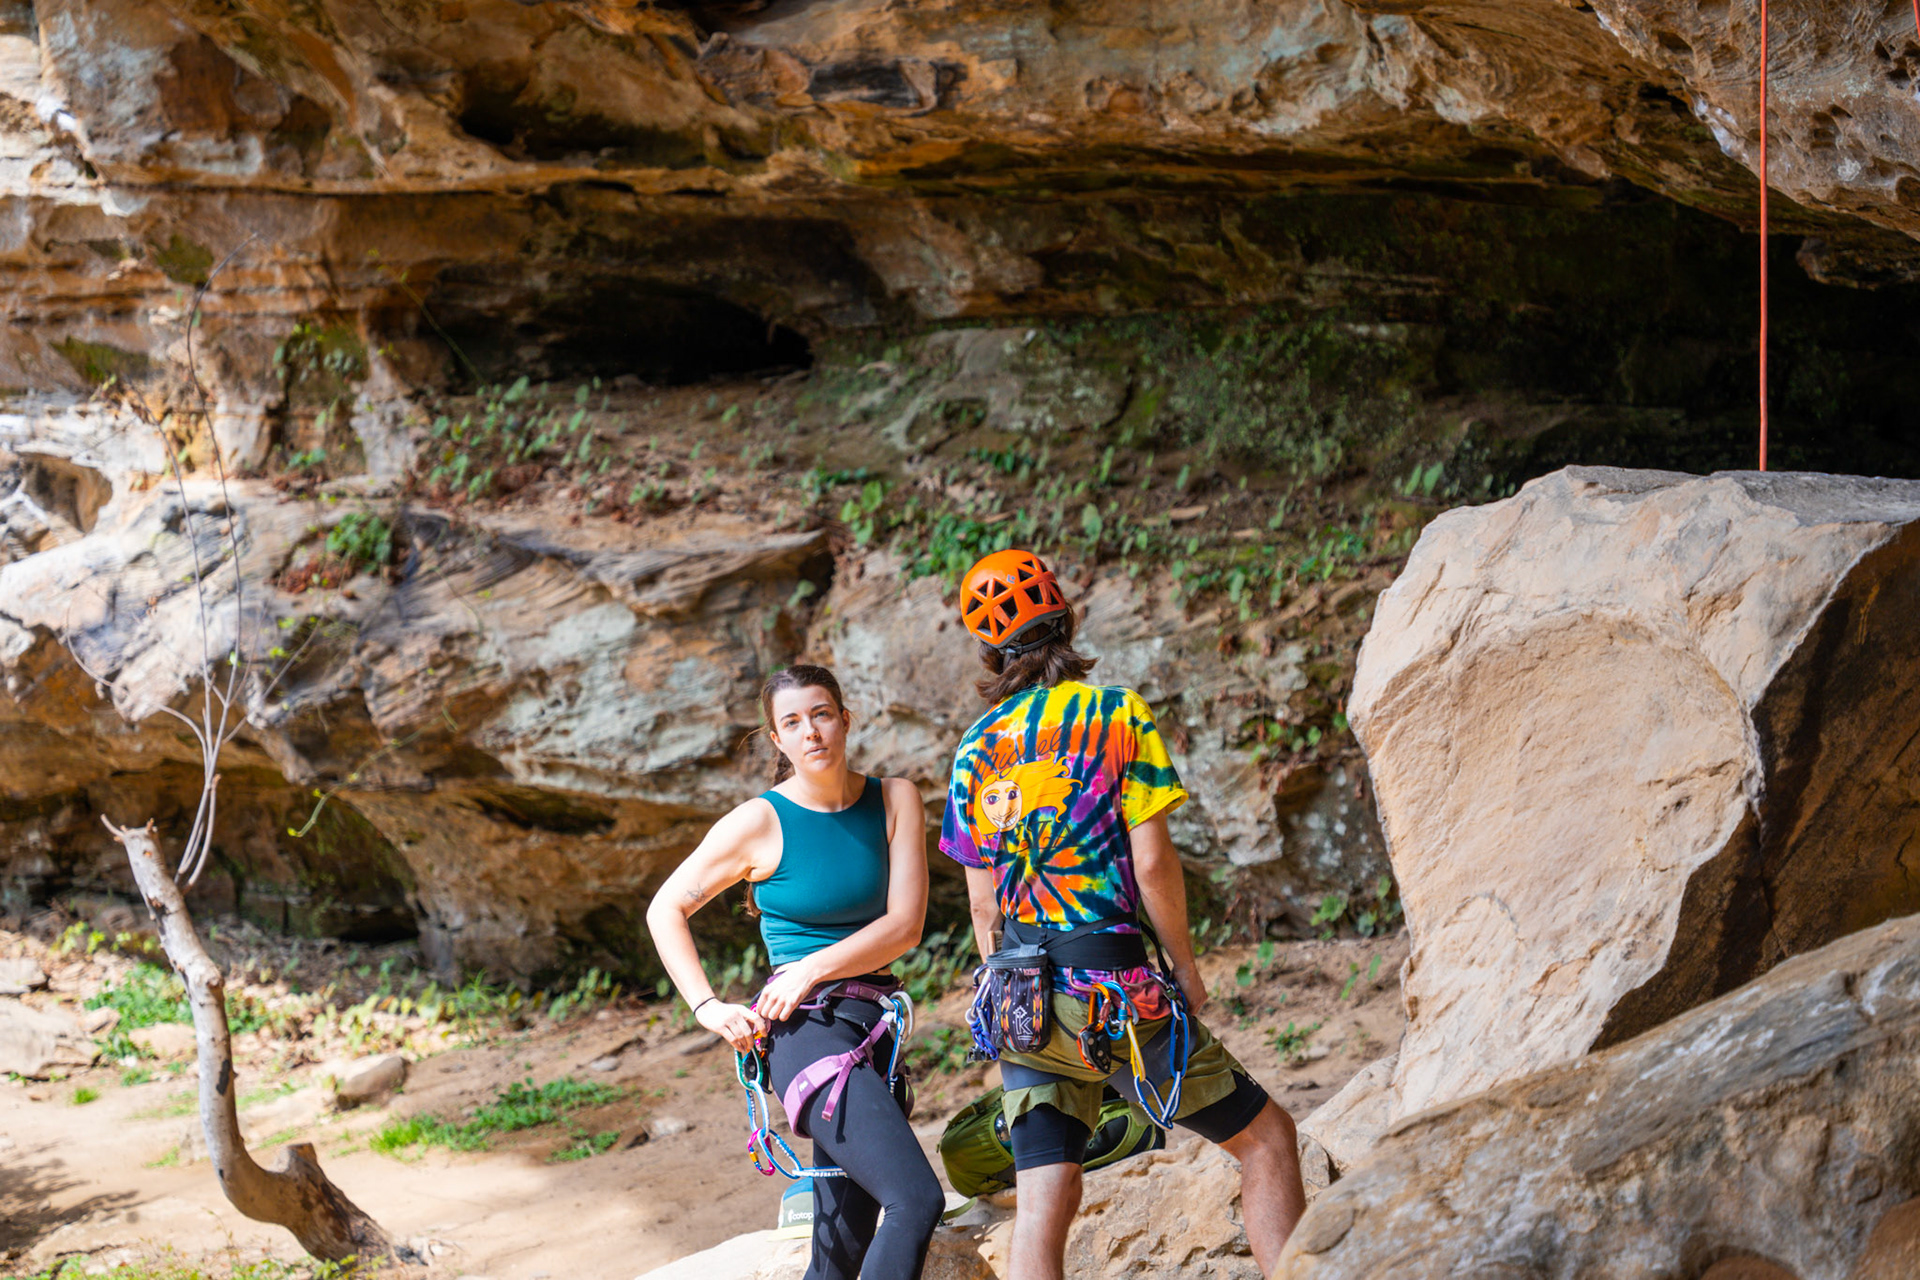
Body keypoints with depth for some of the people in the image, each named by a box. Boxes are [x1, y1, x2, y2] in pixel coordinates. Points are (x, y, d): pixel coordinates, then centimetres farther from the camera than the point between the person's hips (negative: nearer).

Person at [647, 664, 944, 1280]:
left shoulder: (895, 800, 7)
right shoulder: (761, 822, -3)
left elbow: (905, 926, -1)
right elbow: (666, 909, 6)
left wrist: (814, 969, -12)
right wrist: (708, 1008, -4)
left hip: (873, 1023, 6)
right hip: (809, 1028, -6)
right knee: (917, 1200, -25)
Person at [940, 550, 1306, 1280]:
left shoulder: (976, 749, 9)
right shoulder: (1116, 715, -3)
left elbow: (982, 903, 11)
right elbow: (1152, 863, -9)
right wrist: (1185, 968, 2)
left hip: (1023, 1001, 5)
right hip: (1115, 989, -5)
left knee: (1040, 1210, 4)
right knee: (1265, 1138, 7)